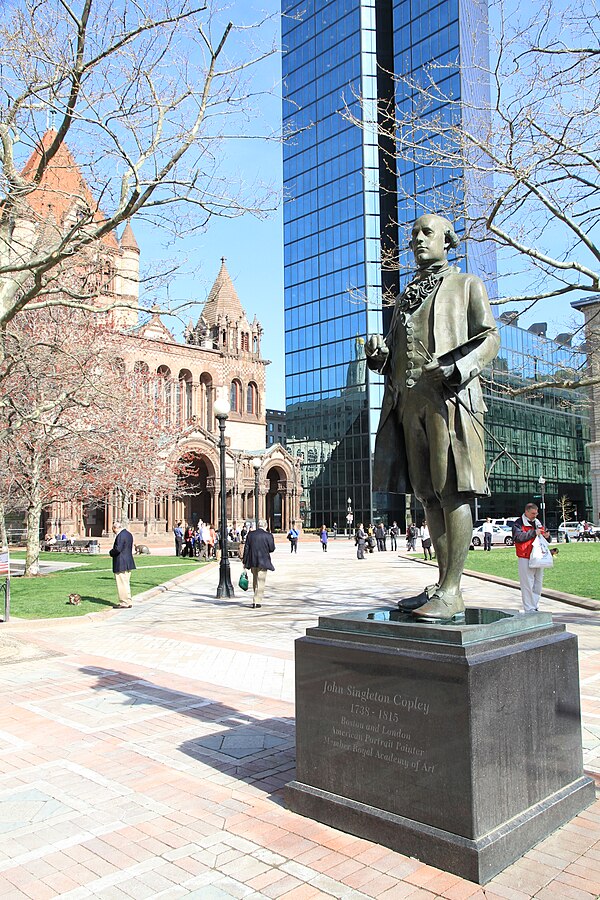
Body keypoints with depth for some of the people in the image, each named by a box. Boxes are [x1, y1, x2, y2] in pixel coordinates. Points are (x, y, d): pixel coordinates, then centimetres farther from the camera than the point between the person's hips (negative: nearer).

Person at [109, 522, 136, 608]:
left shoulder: (120, 535, -17)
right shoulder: (129, 534, 13)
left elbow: (118, 549, -24)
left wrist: (111, 552, -4)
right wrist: (113, 551, 13)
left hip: (121, 564, -10)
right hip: (128, 563, 10)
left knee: (122, 584, -2)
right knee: (126, 583, 16)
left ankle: (124, 603, 2)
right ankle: (128, 602, 22)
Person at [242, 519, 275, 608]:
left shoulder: (250, 534, 1)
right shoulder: (268, 535, -9)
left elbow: (246, 548, 2)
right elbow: (272, 549, -5)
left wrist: (245, 561, 7)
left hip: (252, 561, 4)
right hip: (263, 561, -4)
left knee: (255, 580, 19)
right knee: (261, 581, 3)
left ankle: (256, 600, 27)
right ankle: (257, 602, -1)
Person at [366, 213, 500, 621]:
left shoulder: (467, 284, 13)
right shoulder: (405, 296, 28)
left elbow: (490, 338, 1)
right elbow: (394, 353, 25)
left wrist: (454, 369, -17)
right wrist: (378, 350, 0)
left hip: (448, 397, -6)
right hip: (409, 400, 6)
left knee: (452, 489, -12)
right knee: (429, 492, 4)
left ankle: (451, 593, -13)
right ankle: (445, 585, 10)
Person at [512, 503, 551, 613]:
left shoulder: (538, 523, 18)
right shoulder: (518, 523, -4)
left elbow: (544, 541, 26)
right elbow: (518, 537, -20)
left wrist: (546, 536, 2)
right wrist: (533, 533, -20)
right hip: (525, 558, -7)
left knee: (538, 584, 11)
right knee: (527, 584, -7)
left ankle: (535, 607, 21)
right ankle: (529, 609, -3)